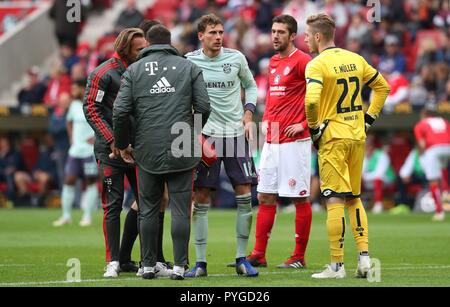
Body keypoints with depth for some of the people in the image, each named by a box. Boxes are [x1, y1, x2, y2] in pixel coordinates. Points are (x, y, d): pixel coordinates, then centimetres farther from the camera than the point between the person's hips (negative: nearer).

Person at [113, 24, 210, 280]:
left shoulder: (134, 70, 6)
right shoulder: (189, 67, 5)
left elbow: (121, 111, -1)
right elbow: (204, 107, -1)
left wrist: (122, 144, 12)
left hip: (147, 151, 1)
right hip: (182, 151, -1)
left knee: (148, 209, 9)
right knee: (180, 209, 2)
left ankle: (149, 265, 11)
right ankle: (179, 266, -2)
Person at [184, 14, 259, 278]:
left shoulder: (236, 58, 1)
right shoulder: (189, 61, -2)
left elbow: (251, 86, 17)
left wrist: (248, 113, 3)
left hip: (236, 133, 2)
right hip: (205, 135, -1)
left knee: (244, 194, -2)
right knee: (201, 198, -3)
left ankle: (242, 258, 8)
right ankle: (201, 262, 3)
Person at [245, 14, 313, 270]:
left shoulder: (302, 61, -9)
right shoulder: (273, 62, 16)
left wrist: (305, 124, -15)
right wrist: (266, 119, 15)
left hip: (294, 141, -8)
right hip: (271, 140, 8)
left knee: (300, 198, -2)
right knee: (265, 197, 7)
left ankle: (299, 257, 3)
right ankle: (259, 255, 10)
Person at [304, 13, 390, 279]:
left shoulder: (318, 65, -12)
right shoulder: (356, 60, 9)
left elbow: (311, 100, -26)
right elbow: (382, 86, 18)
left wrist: (314, 128, -11)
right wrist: (369, 118, 18)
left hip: (332, 138, -6)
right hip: (357, 137, 6)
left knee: (335, 201, -4)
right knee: (354, 198, 16)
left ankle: (337, 265, -4)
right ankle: (364, 255, 7)